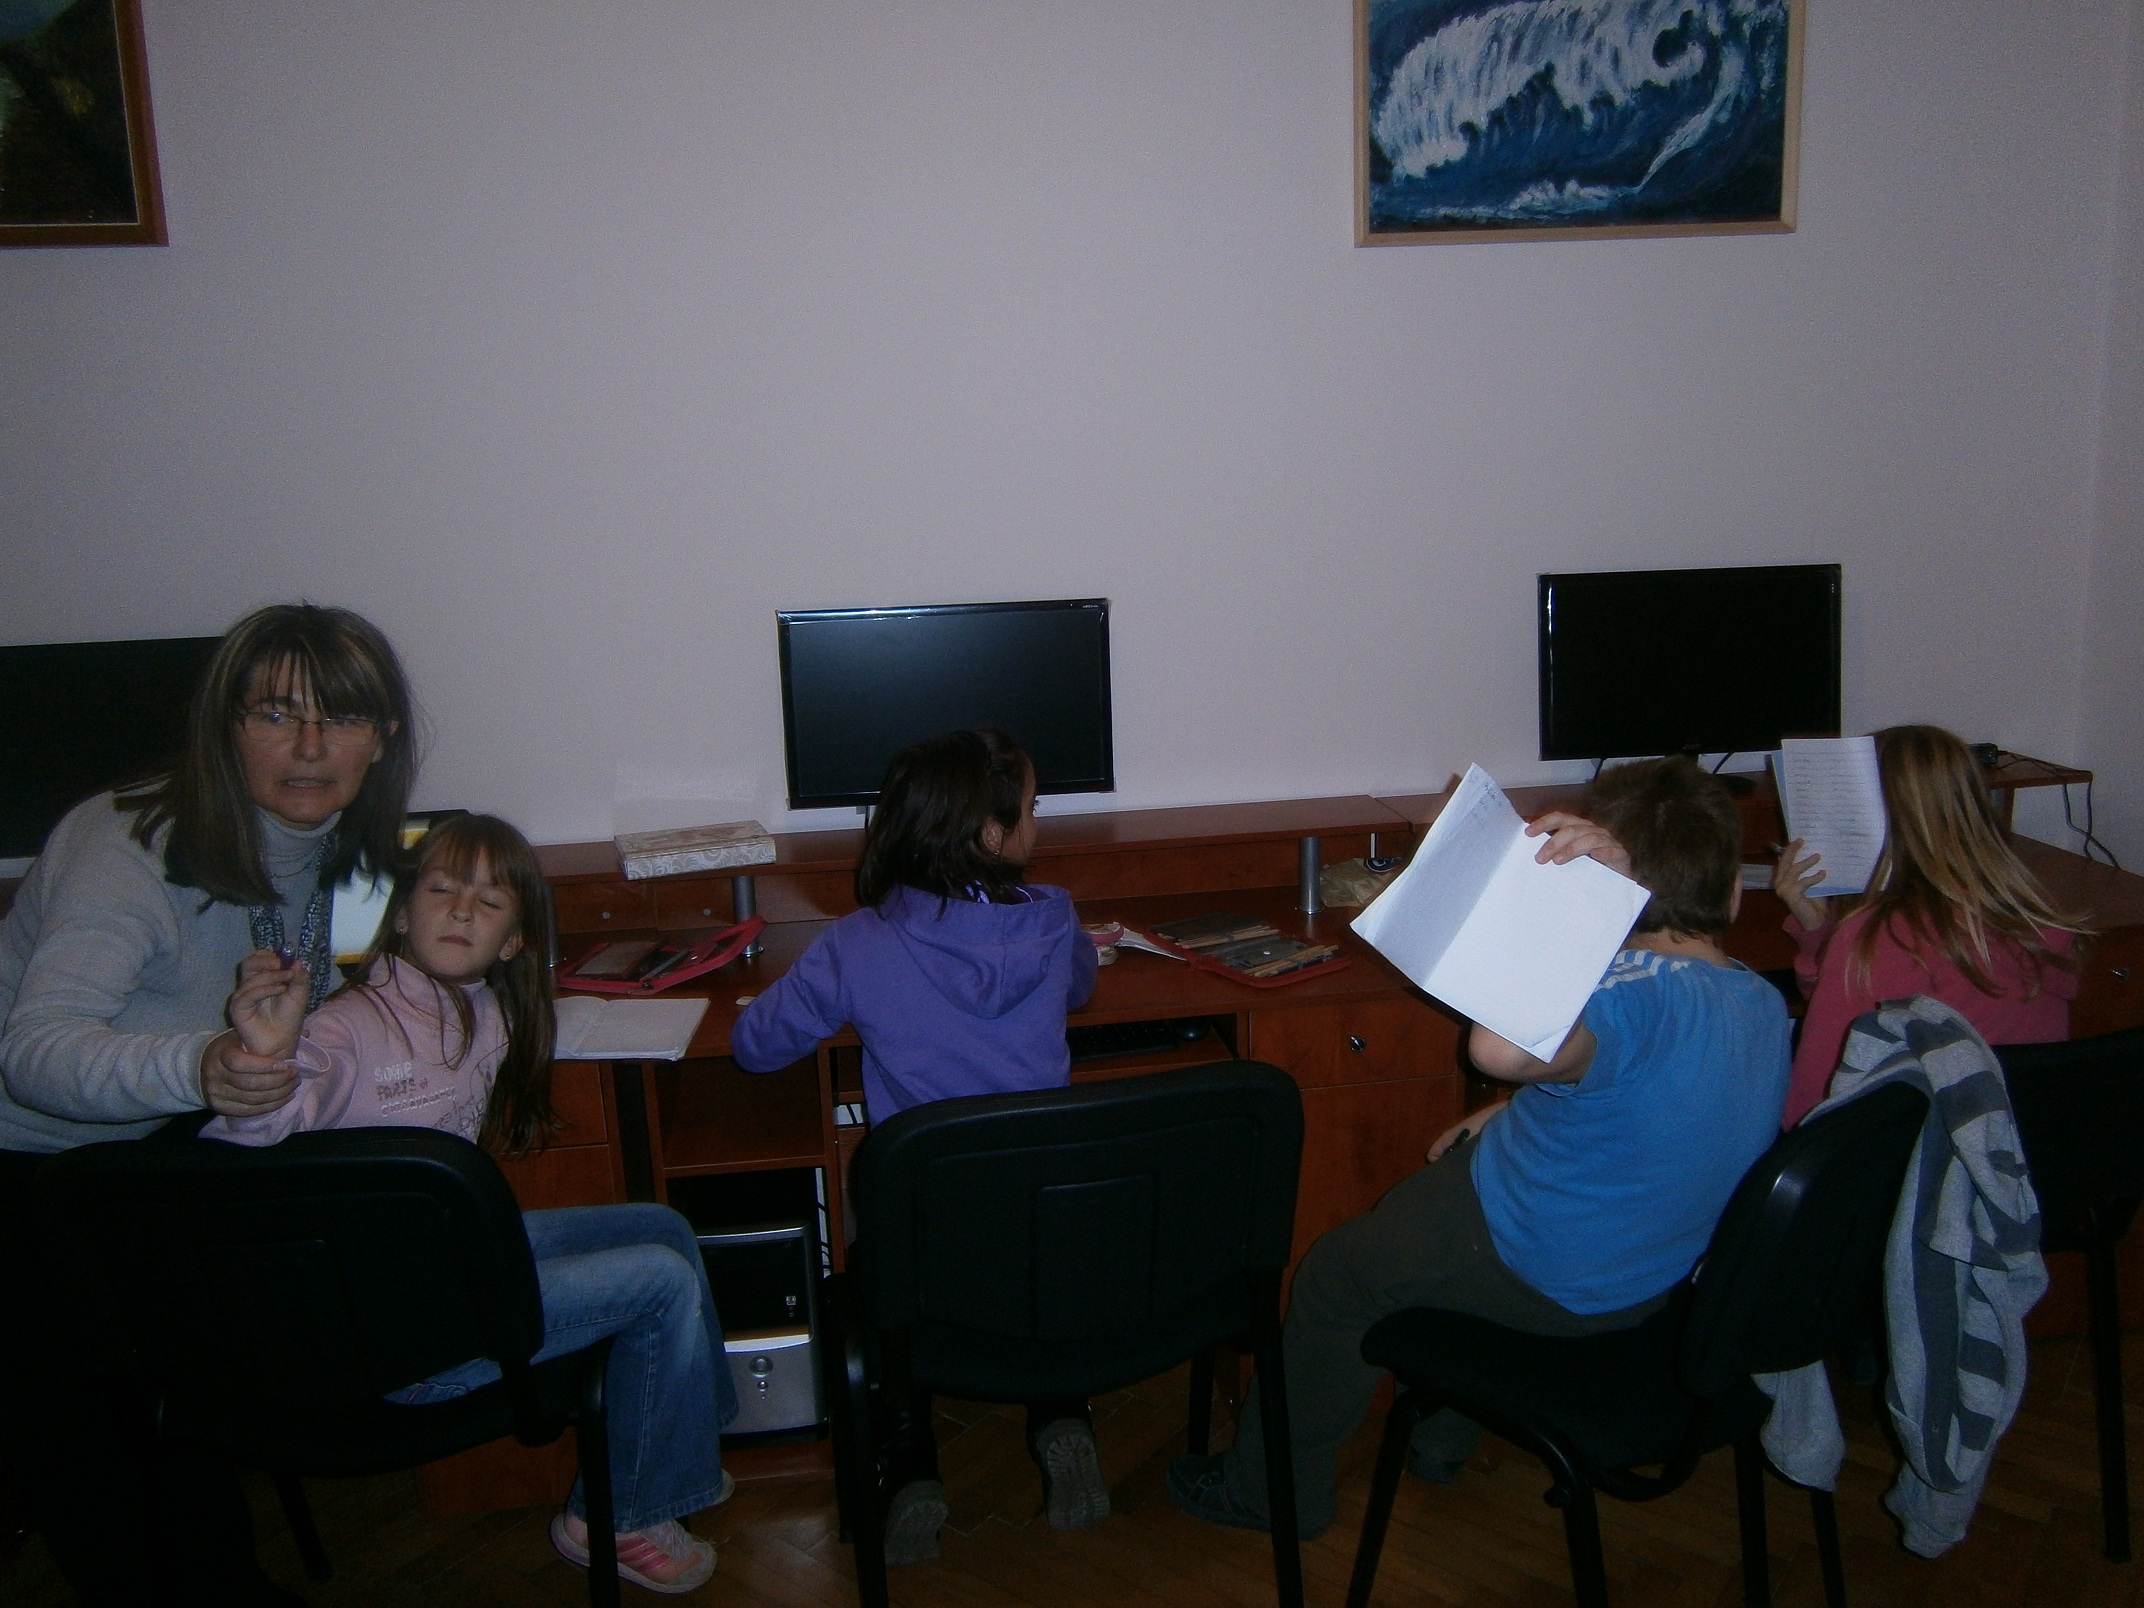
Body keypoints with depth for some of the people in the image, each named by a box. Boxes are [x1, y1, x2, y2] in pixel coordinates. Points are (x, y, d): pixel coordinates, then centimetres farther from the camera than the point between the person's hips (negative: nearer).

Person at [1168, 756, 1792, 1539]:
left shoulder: (1644, 989, -35)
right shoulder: (1765, 1003, -4)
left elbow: (1499, 1048, -53)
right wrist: (1507, 1118, 9)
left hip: (1545, 1277, -9)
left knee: (1337, 1273, 13)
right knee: (1436, 1190, 32)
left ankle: (1271, 1488, 33)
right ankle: (1438, 1439, 45)